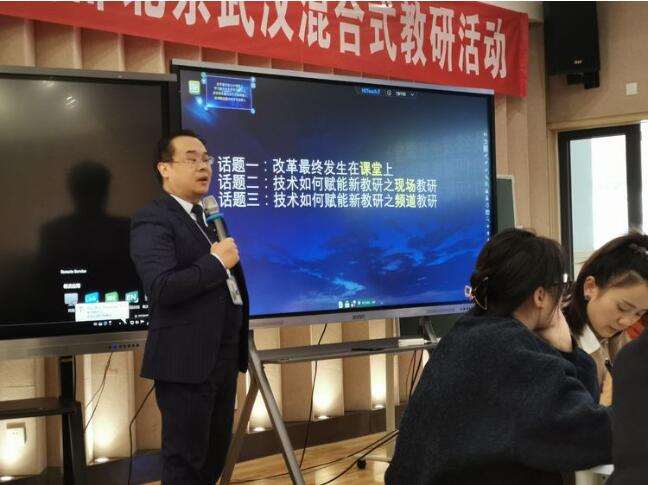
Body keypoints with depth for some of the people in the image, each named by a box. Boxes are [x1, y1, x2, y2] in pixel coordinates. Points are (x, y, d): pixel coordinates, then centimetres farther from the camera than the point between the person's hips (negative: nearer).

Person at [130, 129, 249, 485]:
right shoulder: (152, 220, -11)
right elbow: (162, 287, -25)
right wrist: (216, 262, -18)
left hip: (223, 355, 9)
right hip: (186, 359, -9)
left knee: (215, 454, 16)